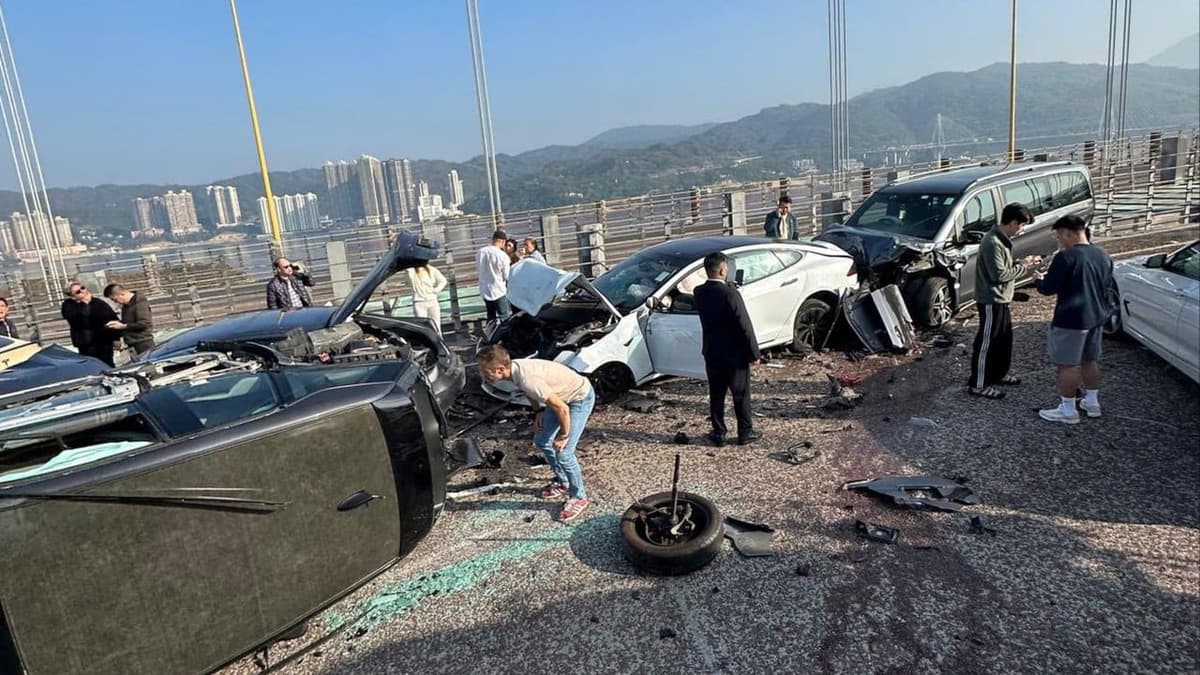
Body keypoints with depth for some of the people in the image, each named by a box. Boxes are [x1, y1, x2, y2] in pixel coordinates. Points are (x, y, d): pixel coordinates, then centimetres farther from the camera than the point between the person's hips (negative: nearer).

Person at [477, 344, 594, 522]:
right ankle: (562, 483, 35)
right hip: (562, 396, 9)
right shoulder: (515, 367, -12)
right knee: (541, 441, 15)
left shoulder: (527, 380, -38)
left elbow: (561, 408, -31)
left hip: (581, 398, -9)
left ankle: (578, 497, 12)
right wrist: (539, 411, 2)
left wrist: (564, 436, -18)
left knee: (563, 452, -10)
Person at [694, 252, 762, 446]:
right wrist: (754, 353, -9)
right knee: (741, 395, 11)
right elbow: (744, 326, -19)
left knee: (716, 395, 14)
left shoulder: (699, 293, -5)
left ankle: (718, 433, 21)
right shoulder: (730, 294, -22)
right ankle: (745, 433, 22)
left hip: (711, 353, 5)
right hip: (735, 355, -5)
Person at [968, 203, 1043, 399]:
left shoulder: (1002, 239, 10)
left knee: (1004, 338, 21)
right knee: (987, 342, -4)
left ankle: (998, 374, 36)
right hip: (991, 300, -10)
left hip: (1001, 299, 10)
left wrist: (1022, 262, 4)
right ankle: (978, 384, 4)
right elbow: (999, 274, -25)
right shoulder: (993, 243, -23)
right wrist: (1023, 266, -13)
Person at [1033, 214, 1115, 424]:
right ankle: (1092, 402, 30)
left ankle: (1068, 410, 5)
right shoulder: (1103, 256, 9)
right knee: (1090, 360, 20)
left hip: (1072, 319, -8)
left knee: (1069, 364, -1)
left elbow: (1048, 288, -17)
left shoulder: (1066, 257, -18)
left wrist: (1039, 280, 3)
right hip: (1097, 317, 9)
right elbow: (1108, 287, 18)